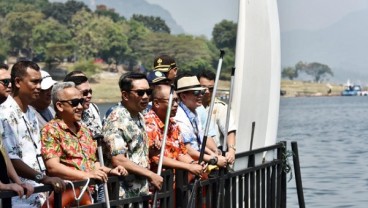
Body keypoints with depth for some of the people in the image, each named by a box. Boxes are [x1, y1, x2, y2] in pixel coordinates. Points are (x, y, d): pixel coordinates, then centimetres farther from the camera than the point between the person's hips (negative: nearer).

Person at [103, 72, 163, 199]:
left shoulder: (139, 117, 12)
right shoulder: (116, 120, -15)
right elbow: (118, 161, -22)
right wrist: (151, 175, -17)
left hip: (142, 189, 8)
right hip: (126, 193, -8)